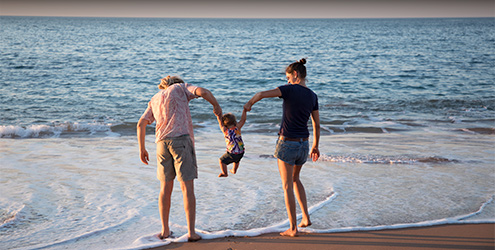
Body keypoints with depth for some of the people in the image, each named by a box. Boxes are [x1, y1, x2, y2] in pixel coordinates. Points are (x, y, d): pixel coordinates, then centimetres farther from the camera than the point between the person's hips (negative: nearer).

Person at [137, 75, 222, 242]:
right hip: (181, 139, -4)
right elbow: (203, 92, -3)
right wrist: (216, 105, 12)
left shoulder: (155, 99, 26)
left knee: (166, 188, 13)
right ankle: (191, 232, -6)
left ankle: (165, 230, 18)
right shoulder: (180, 87, 15)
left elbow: (141, 124, 19)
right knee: (187, 188, -4)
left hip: (162, 142, 4)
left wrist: (142, 149, 23)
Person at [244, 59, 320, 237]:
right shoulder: (313, 96, 4)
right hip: (303, 144, 6)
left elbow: (262, 94, -22)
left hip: (286, 144, -6)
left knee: (287, 186, 4)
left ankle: (293, 228, 6)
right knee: (295, 179, 28)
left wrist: (249, 103, -1)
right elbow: (317, 125, 10)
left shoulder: (290, 90, -14)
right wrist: (315, 146, 21)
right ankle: (306, 217, 22)